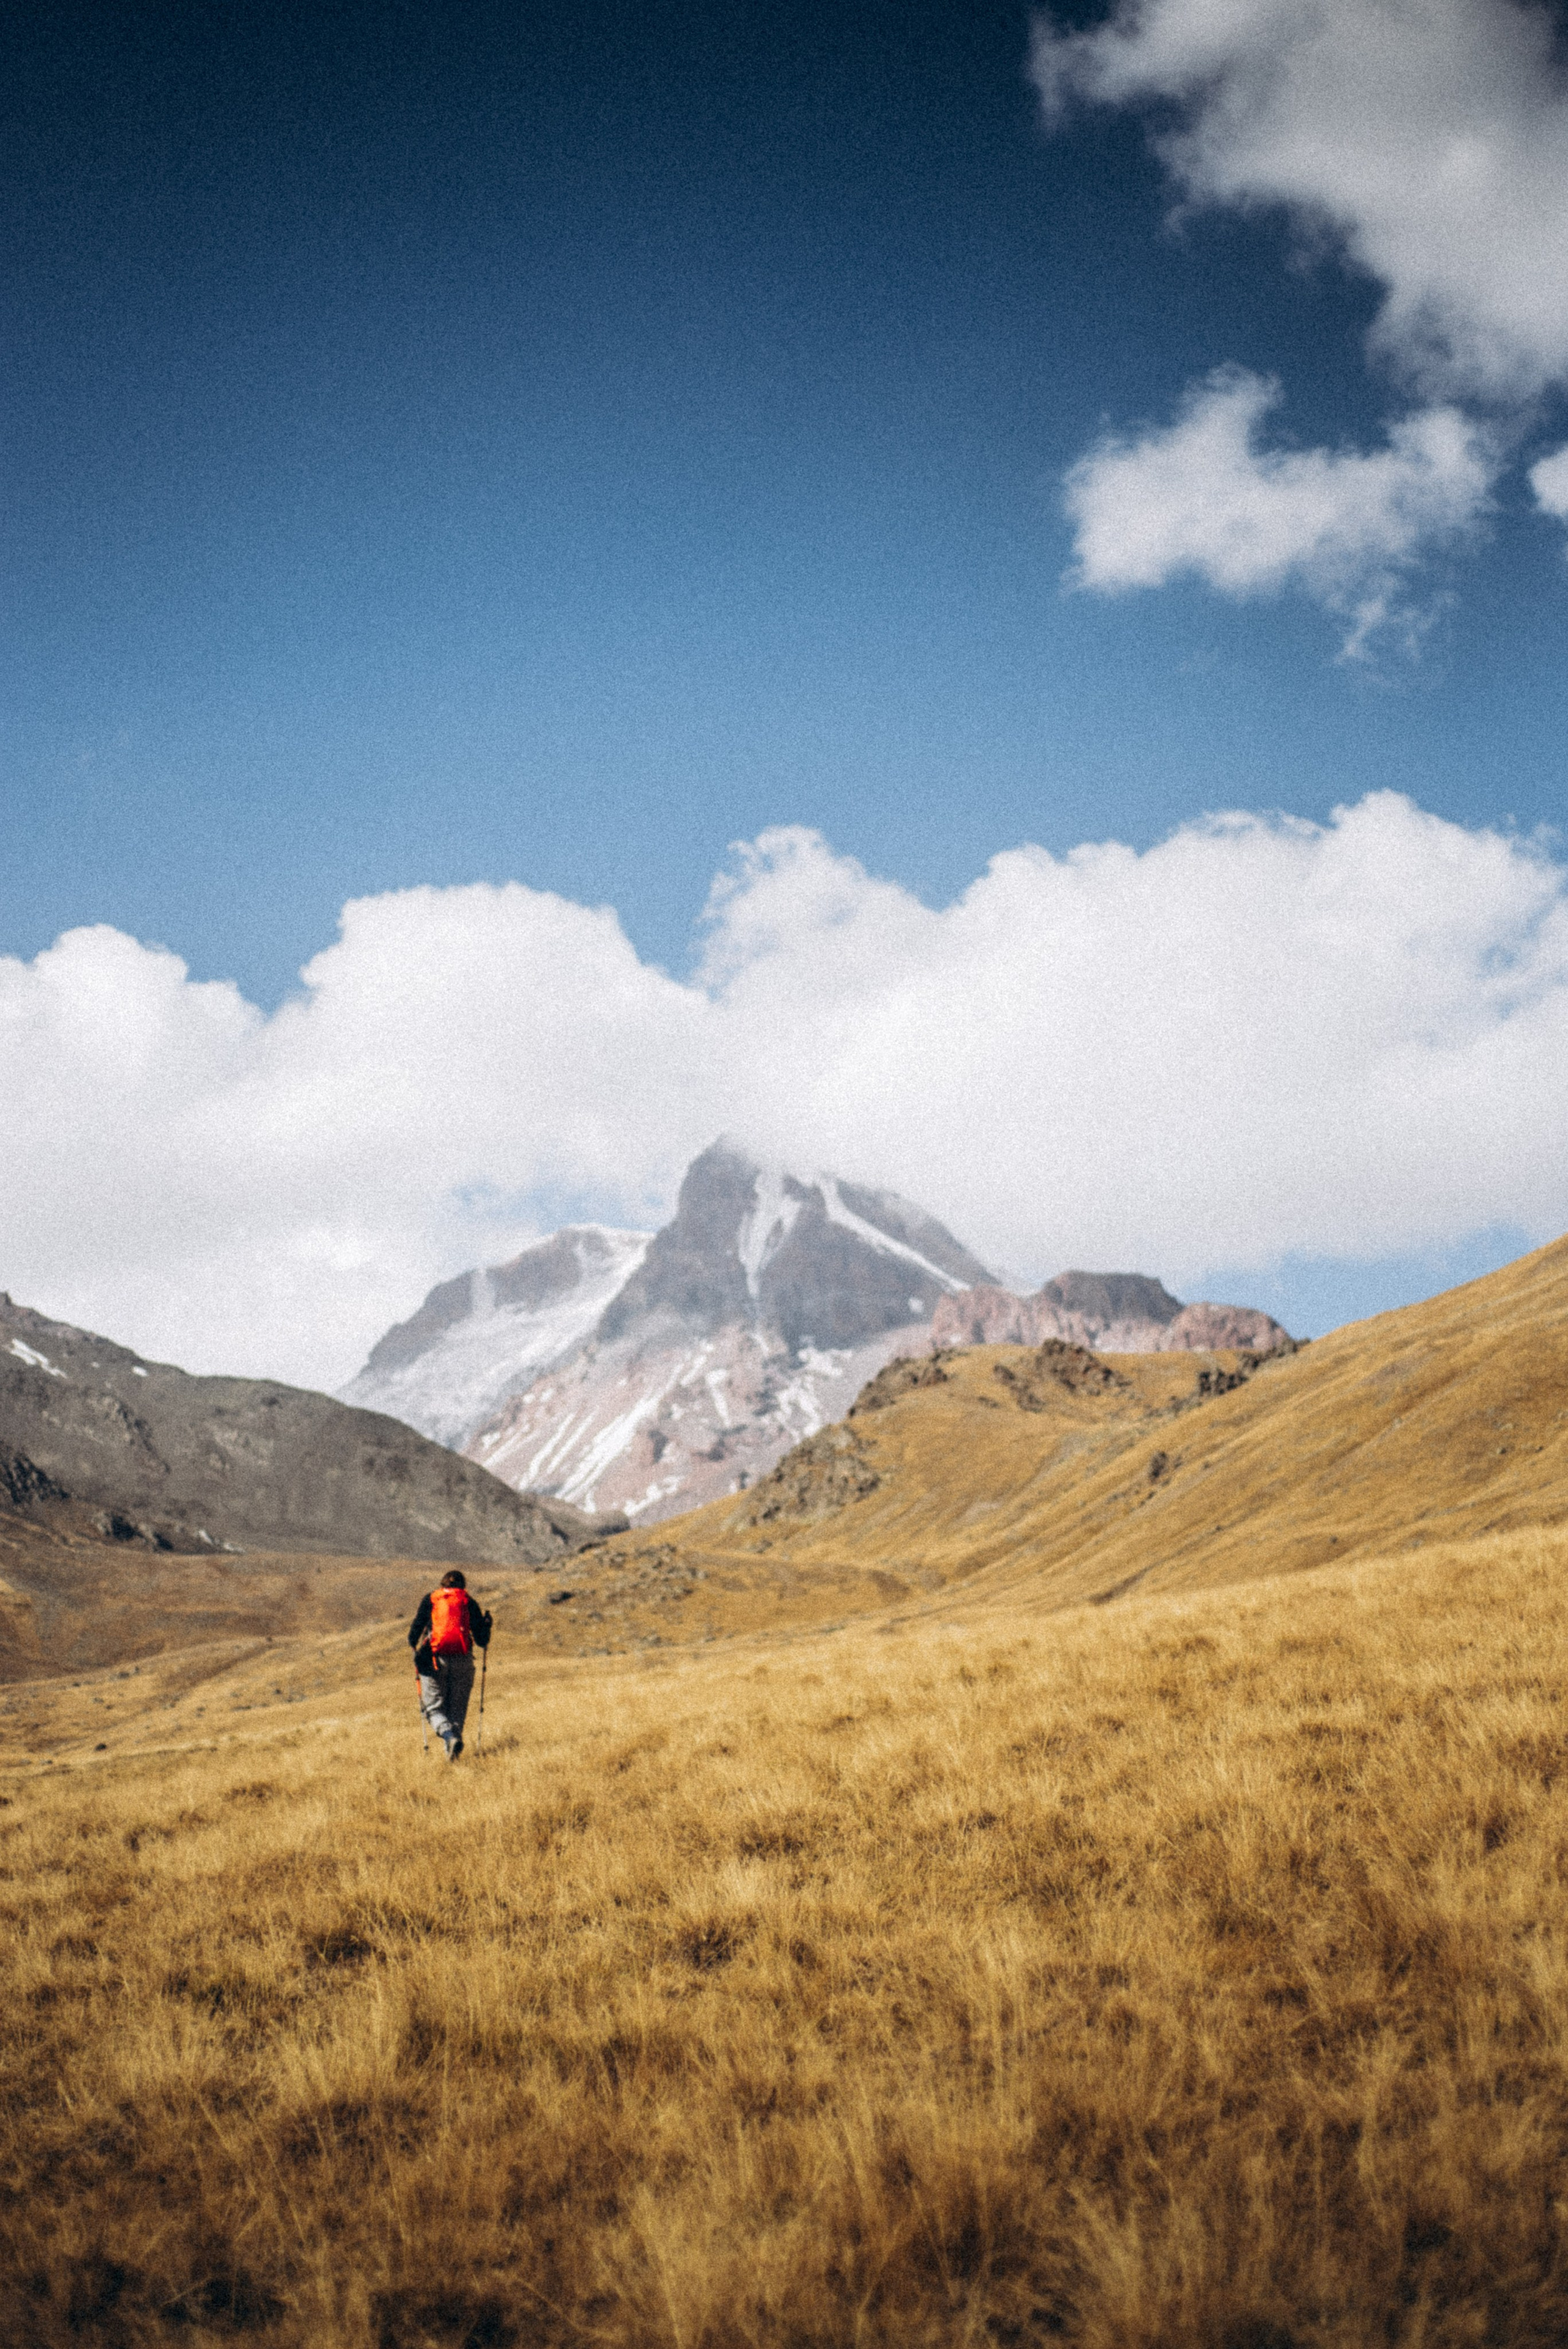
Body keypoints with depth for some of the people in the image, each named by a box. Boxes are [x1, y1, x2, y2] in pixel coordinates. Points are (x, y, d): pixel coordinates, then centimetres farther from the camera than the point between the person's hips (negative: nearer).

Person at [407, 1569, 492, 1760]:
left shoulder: (430, 1599, 9)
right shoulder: (469, 1603, 10)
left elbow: (415, 1630, 0)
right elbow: (482, 1641, 7)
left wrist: (414, 1645, 20)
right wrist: (487, 1624, 25)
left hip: (434, 1659, -1)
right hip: (462, 1661, 1)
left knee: (433, 1708, 4)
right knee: (457, 1709, 12)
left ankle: (449, 1736, -23)